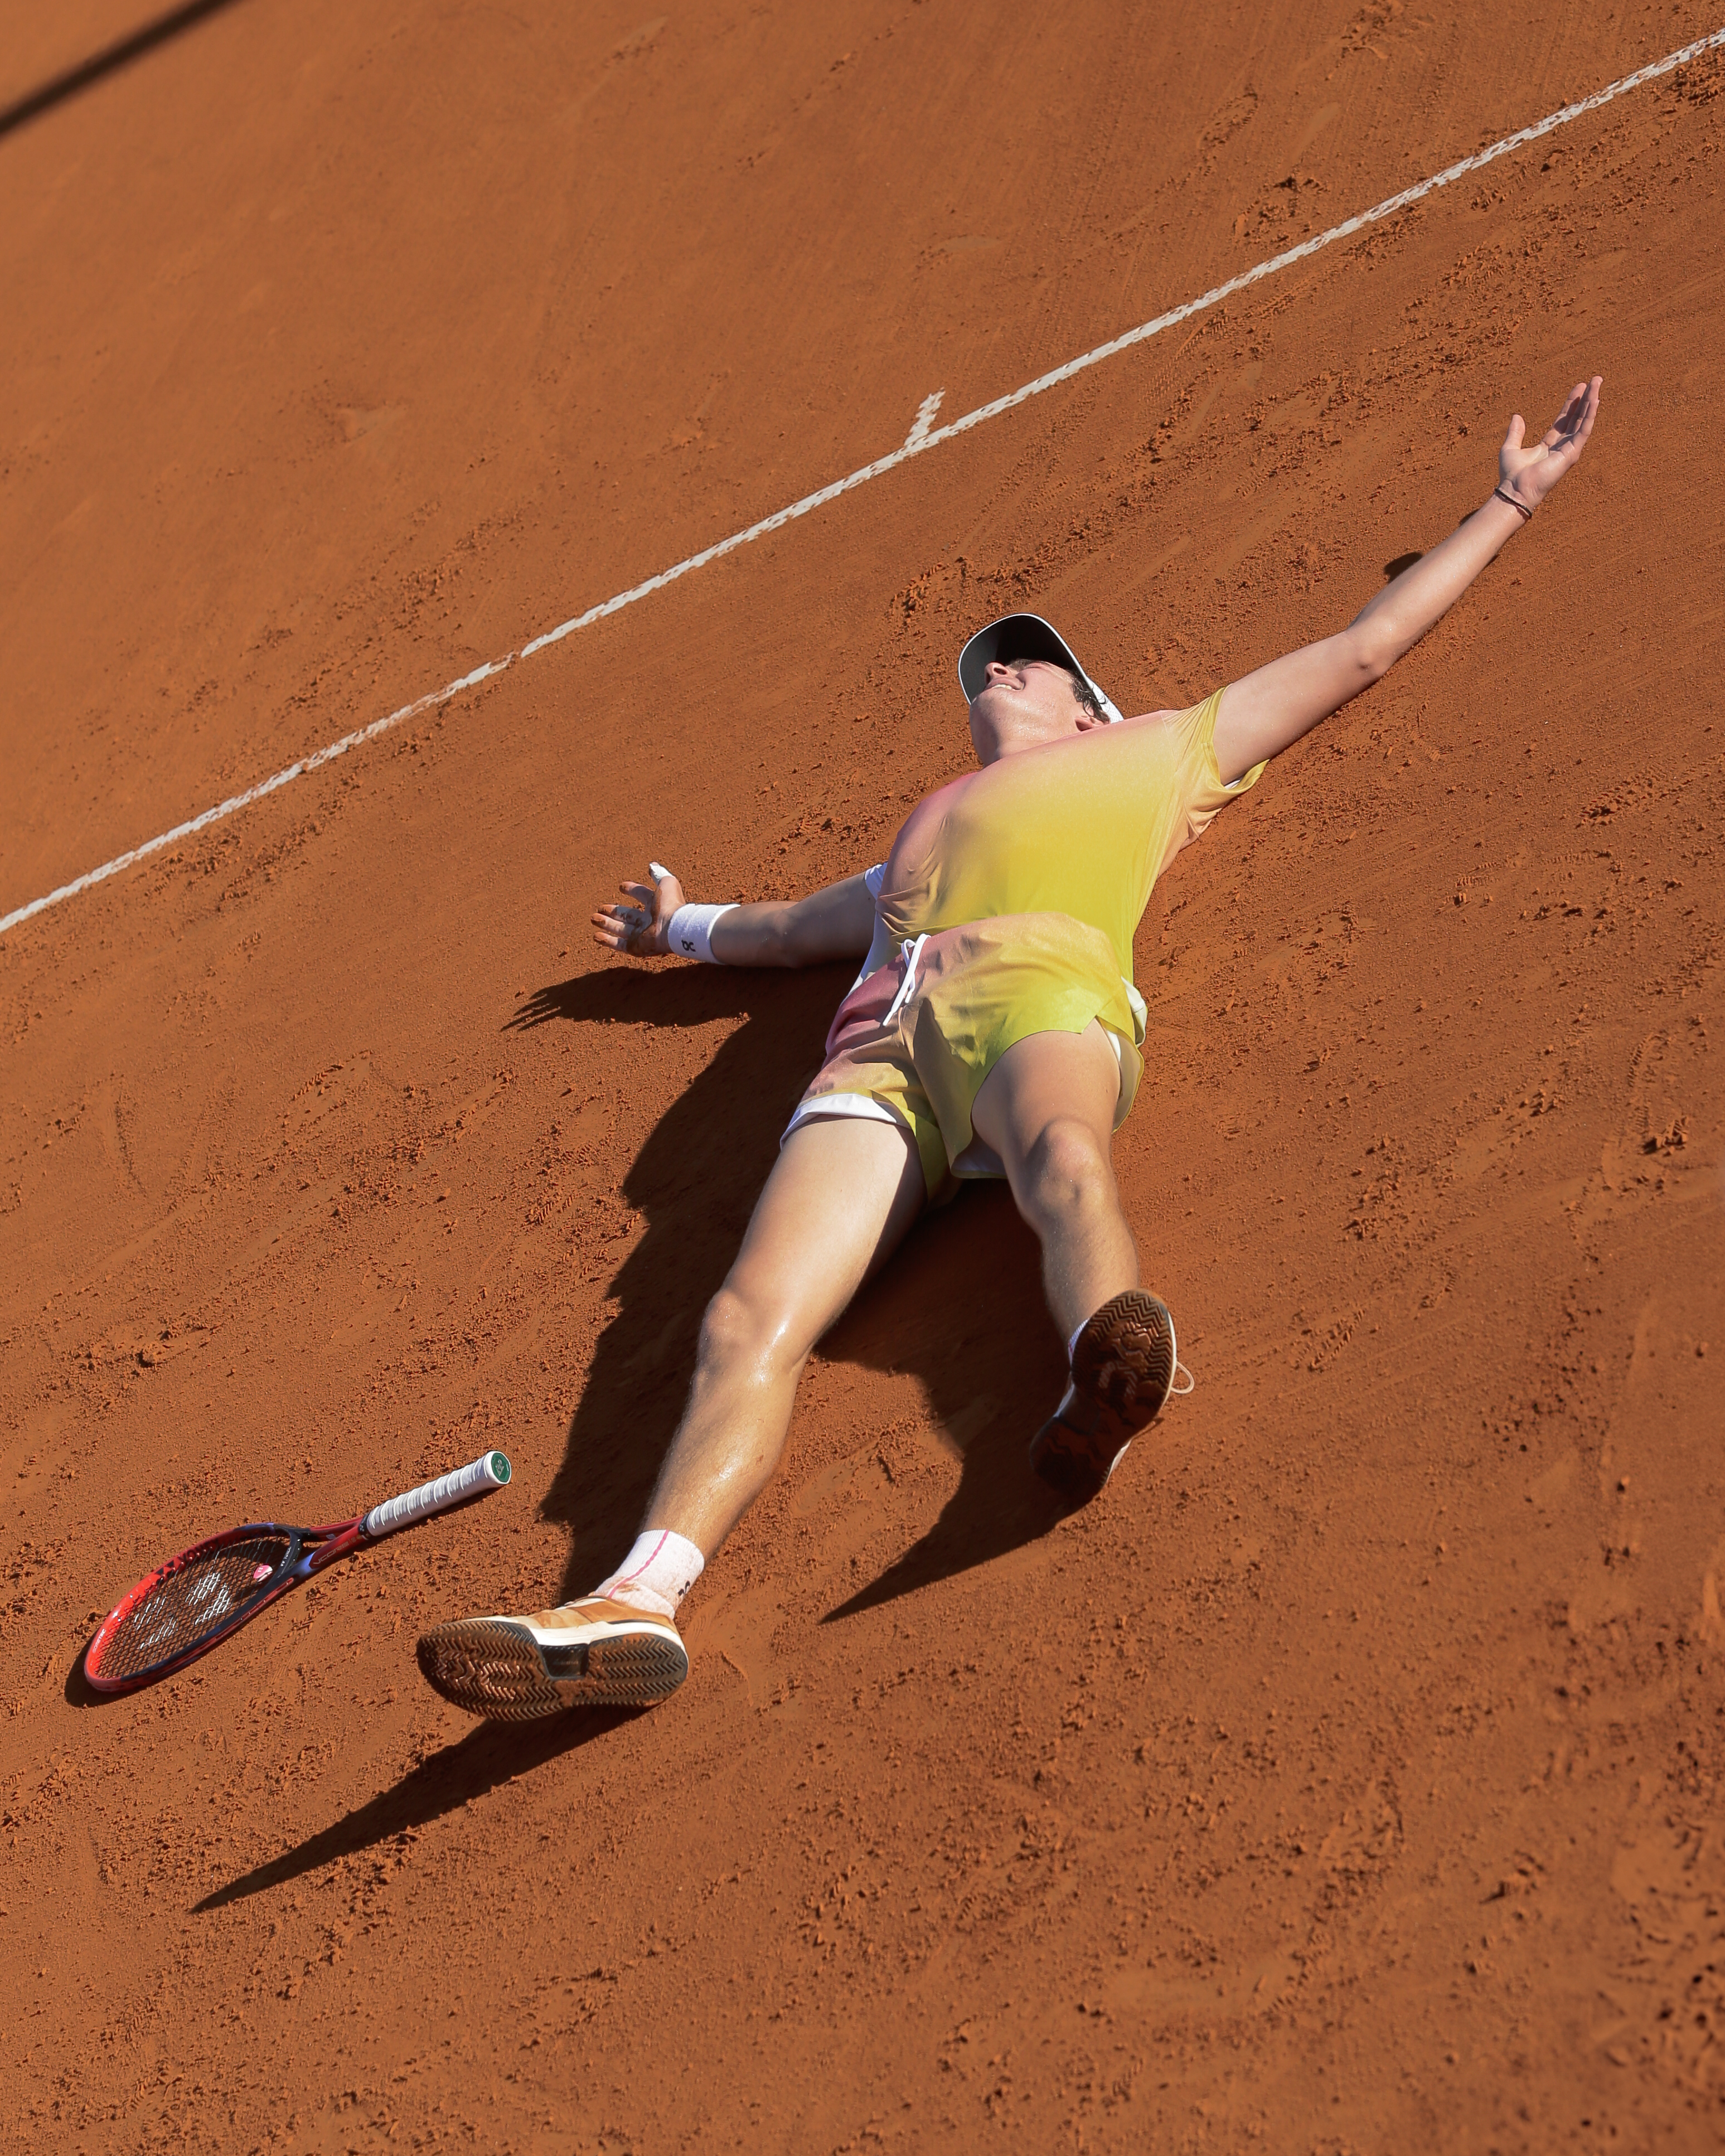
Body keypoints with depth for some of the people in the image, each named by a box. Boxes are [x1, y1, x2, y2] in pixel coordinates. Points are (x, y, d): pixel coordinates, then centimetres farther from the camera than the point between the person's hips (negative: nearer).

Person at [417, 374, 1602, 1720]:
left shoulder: (1165, 748, 36)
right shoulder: (929, 827, 44)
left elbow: (1362, 650, 39)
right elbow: (796, 926, 59)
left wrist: (1512, 503, 45)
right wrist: (683, 927, 76)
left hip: (1039, 981, -3)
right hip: (880, 1043, 3)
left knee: (1064, 1158, -43)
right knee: (751, 1325, -25)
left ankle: (1114, 1369, -71)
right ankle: (639, 1604, -45)